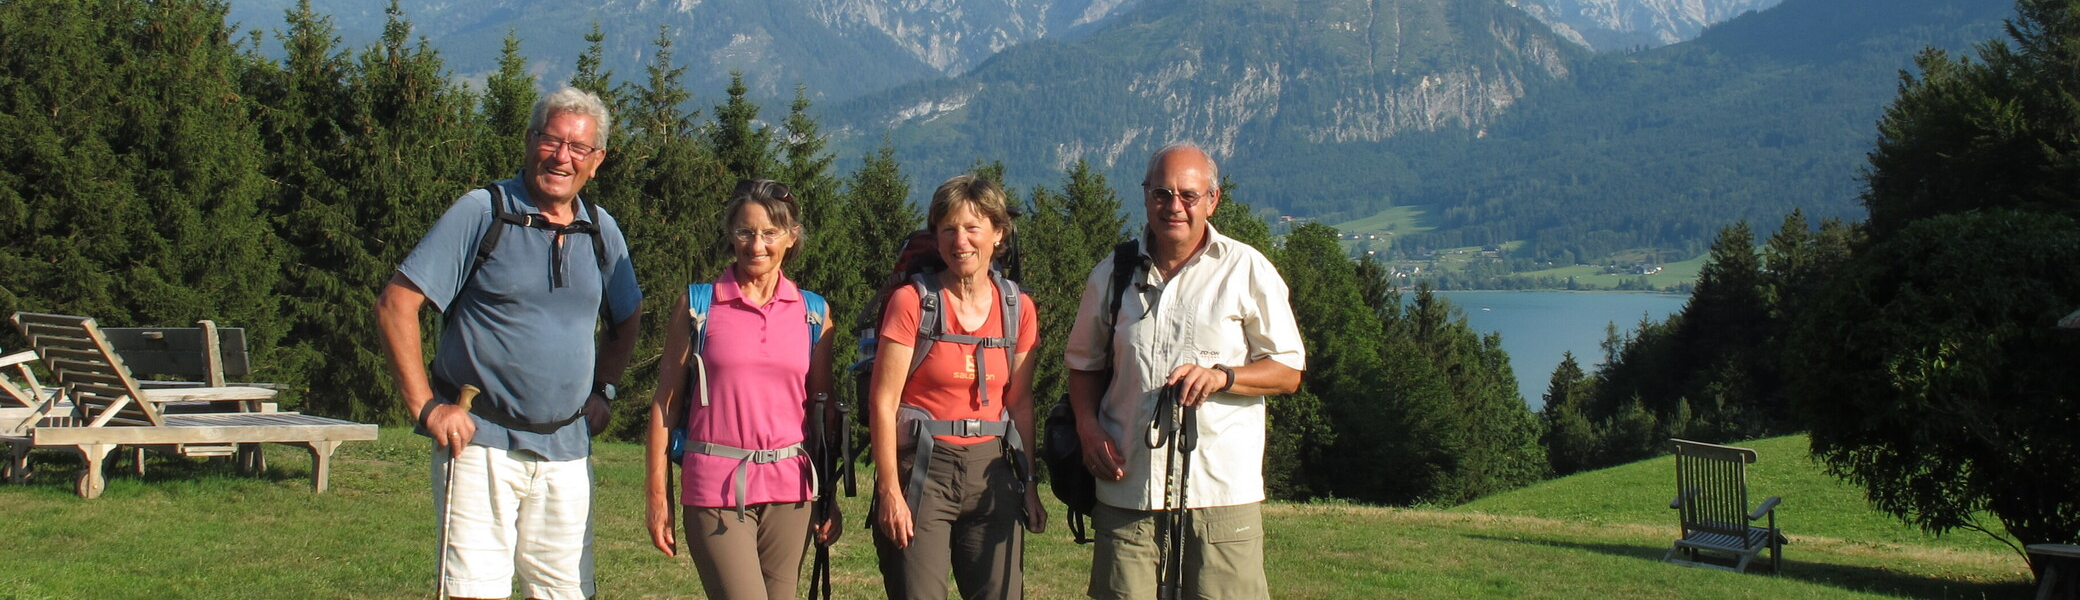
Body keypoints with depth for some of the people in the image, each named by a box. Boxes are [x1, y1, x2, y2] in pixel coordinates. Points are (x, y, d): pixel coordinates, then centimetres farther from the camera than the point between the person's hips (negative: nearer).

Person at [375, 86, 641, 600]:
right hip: (482, 444, -5)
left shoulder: (601, 231, 10)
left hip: (567, 450, 5)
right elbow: (395, 305, -8)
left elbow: (624, 323, 27)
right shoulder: (482, 212, -6)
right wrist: (426, 407, -12)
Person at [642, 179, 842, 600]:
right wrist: (658, 495, -2)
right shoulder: (697, 306, 2)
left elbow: (823, 408, 12)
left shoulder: (814, 313, 9)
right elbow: (665, 402, 2)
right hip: (716, 488, -3)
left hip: (789, 488, 3)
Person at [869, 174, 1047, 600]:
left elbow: (1020, 403, 11)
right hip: (922, 468, -4)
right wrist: (889, 491, -13)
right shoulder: (912, 302, -7)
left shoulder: (1018, 308, 6)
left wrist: (1028, 483, 8)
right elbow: (883, 402, -8)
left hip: (991, 469, 4)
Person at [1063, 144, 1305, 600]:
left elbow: (1288, 372, 4)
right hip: (1127, 489, 3)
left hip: (1220, 492, -2)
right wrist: (1087, 426, 3)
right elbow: (1084, 363, 22)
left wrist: (1221, 377, -14)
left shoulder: (1246, 270, 3)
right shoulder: (1112, 276, 12)